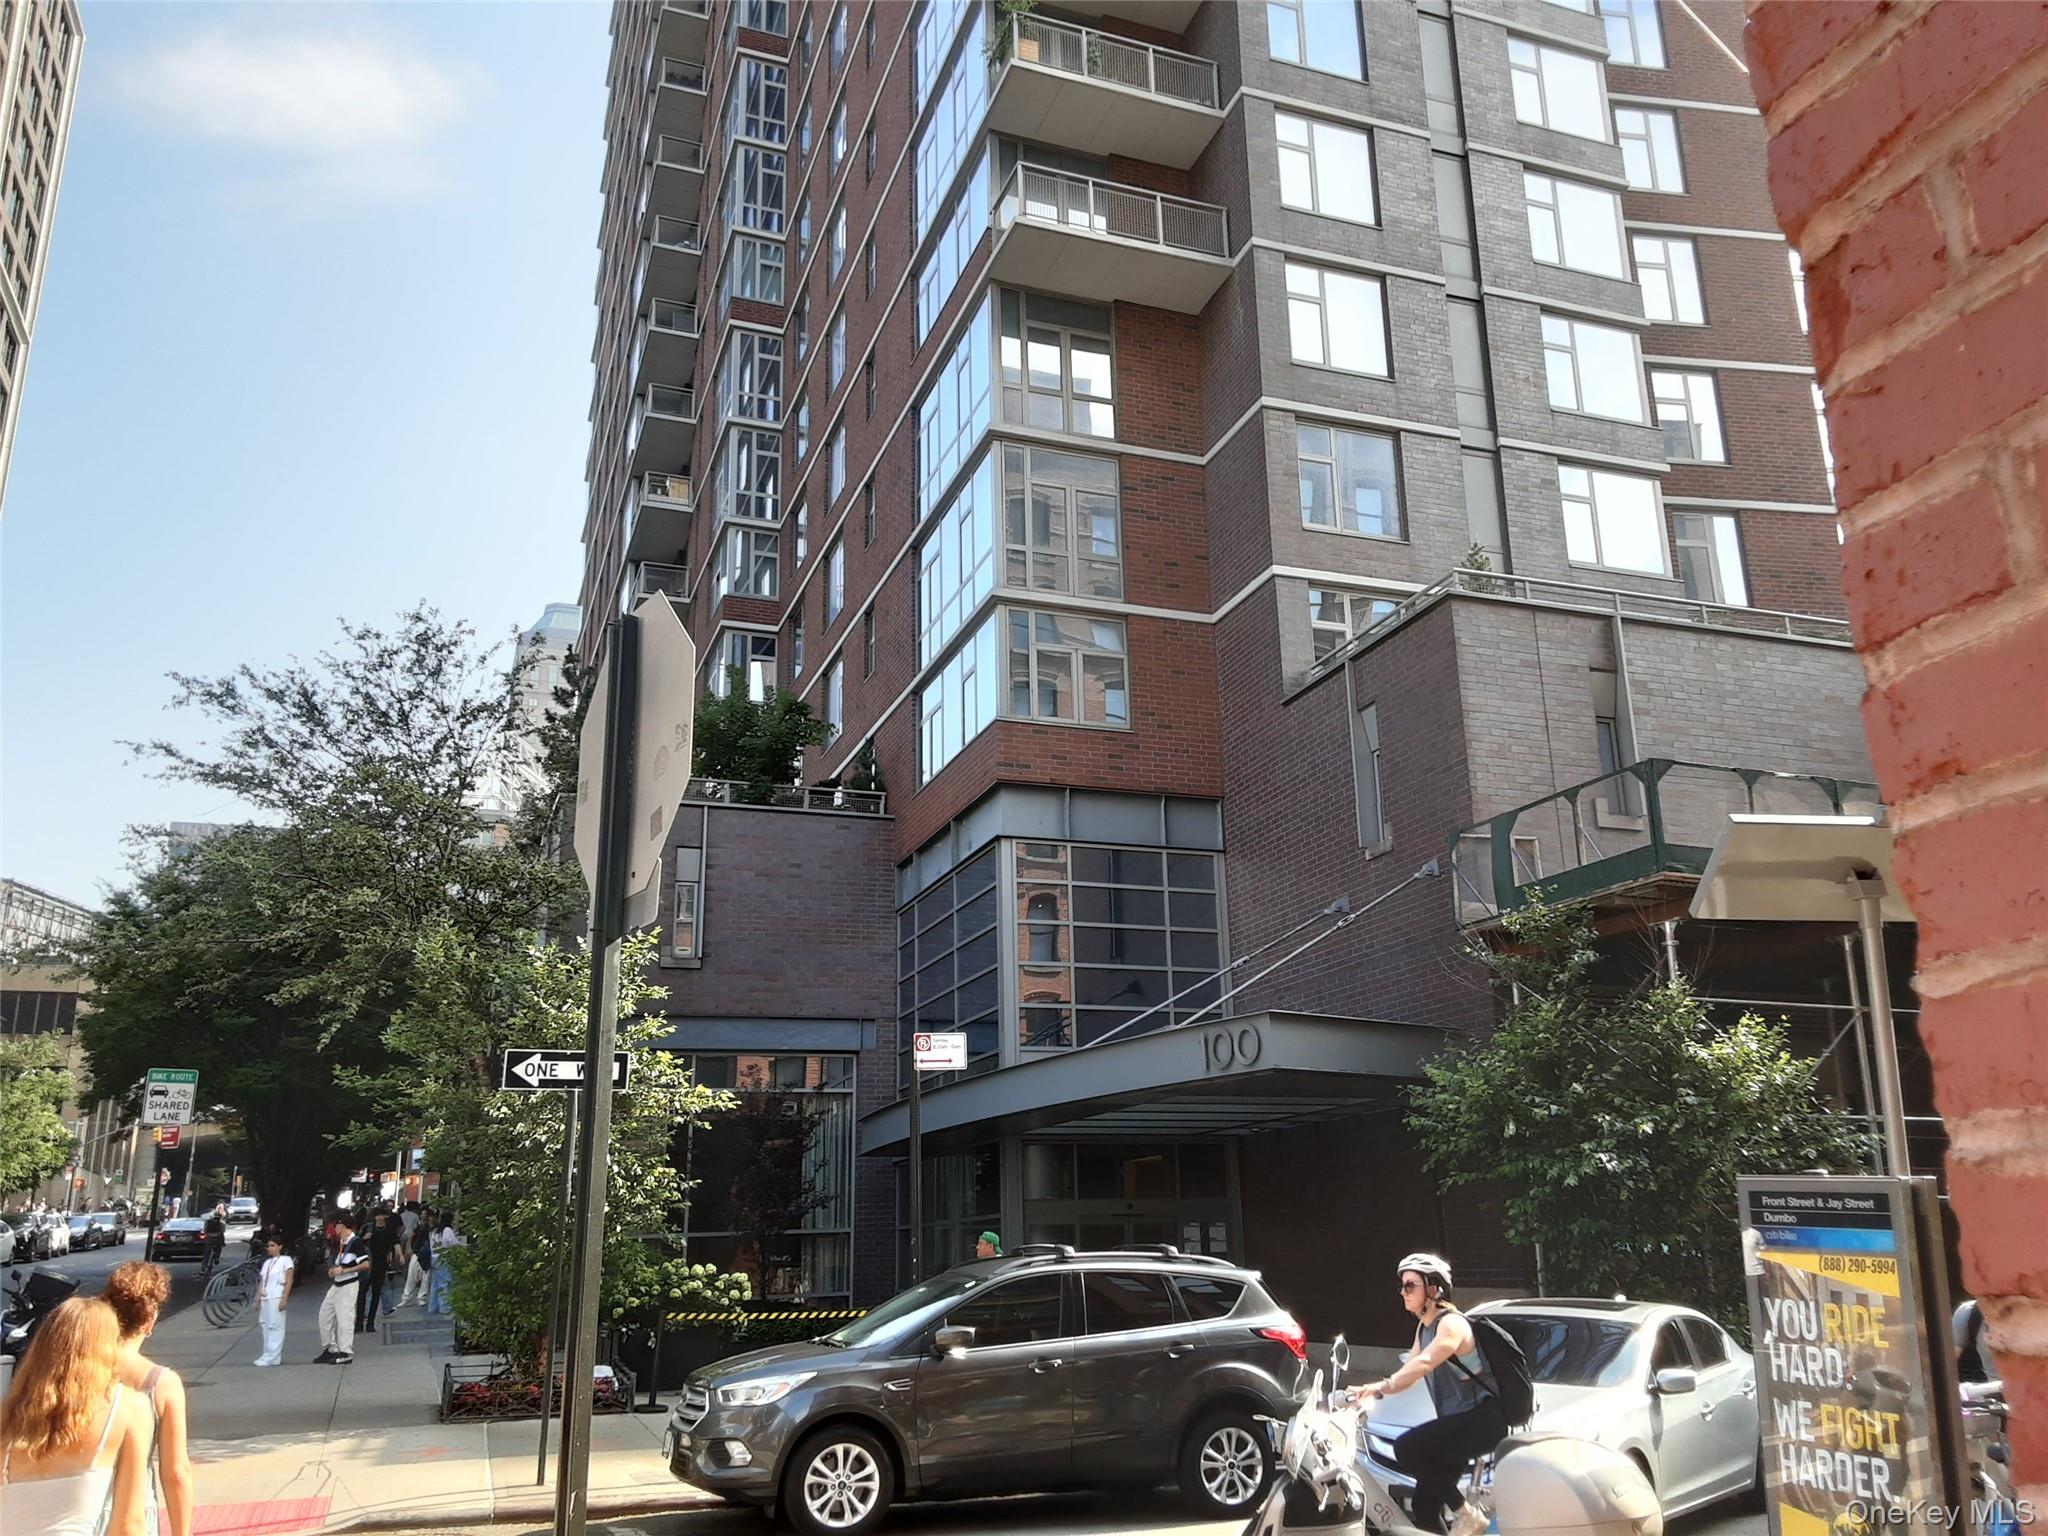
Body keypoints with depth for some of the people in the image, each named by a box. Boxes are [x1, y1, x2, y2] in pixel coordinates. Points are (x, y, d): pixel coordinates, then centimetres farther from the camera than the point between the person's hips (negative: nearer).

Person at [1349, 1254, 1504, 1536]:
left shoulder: (1451, 1323, -15)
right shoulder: (1423, 1327, 14)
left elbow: (1425, 1363, -32)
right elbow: (1409, 1372, 8)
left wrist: (1381, 1386, -45)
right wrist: (1370, 1393, -8)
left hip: (1481, 1420, -9)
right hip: (1454, 1422, 9)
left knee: (1407, 1448, -26)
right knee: (1424, 1511, 4)